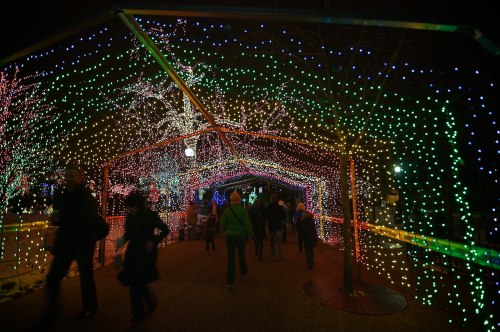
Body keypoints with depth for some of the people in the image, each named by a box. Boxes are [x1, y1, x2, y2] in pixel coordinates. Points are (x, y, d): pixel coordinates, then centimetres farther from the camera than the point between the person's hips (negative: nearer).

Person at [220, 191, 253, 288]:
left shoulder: (227, 210, -7)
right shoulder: (243, 210, -13)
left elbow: (223, 225, -2)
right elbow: (247, 224, -14)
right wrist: (251, 234, -2)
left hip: (230, 236, 1)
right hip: (241, 235, 0)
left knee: (231, 258, 5)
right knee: (241, 255, 22)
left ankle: (230, 282, 6)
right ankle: (243, 272, 43)